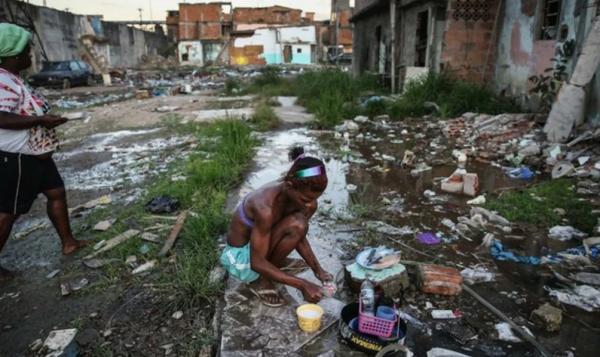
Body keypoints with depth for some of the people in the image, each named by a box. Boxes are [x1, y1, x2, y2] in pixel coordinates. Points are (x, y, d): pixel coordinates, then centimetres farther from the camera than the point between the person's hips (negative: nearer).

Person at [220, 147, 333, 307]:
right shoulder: (266, 207, -36)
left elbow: (299, 238, 2)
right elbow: (257, 263, -29)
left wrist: (317, 270, -9)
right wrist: (302, 284, -30)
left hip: (263, 244, 7)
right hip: (241, 255, -7)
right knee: (295, 225, -28)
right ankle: (260, 280, -7)